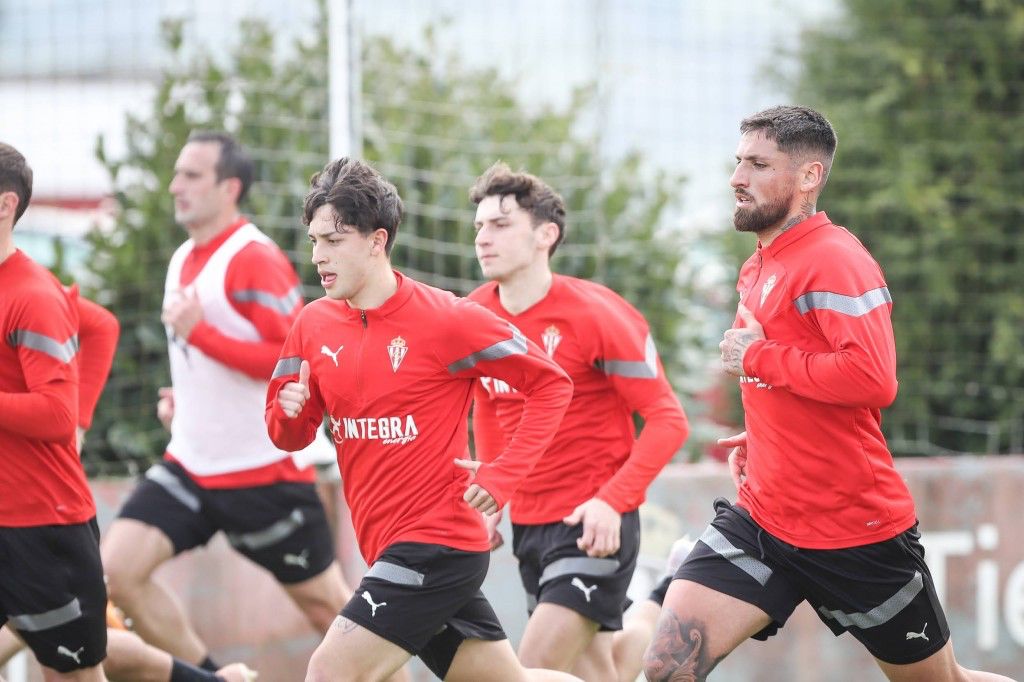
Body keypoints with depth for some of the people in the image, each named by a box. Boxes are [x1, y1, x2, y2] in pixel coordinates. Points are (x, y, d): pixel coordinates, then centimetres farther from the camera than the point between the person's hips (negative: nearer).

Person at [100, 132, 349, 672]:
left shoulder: (255, 260, -15)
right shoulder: (183, 260, 12)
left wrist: (199, 333, -25)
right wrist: (183, 398, 11)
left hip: (263, 470, -8)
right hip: (190, 463, 8)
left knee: (325, 604, 4)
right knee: (116, 570, -9)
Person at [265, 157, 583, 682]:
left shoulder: (443, 319, -12)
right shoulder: (313, 325, 5)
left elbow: (550, 383, -7)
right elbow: (289, 436, 12)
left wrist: (502, 478, -15)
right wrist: (289, 412, -11)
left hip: (436, 543, -7)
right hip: (386, 545, 7)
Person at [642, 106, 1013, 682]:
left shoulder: (835, 260, -17)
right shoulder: (760, 267, 12)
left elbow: (873, 380, -30)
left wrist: (759, 357, -21)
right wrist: (761, 436, 13)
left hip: (859, 534, -8)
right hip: (763, 519, 8)